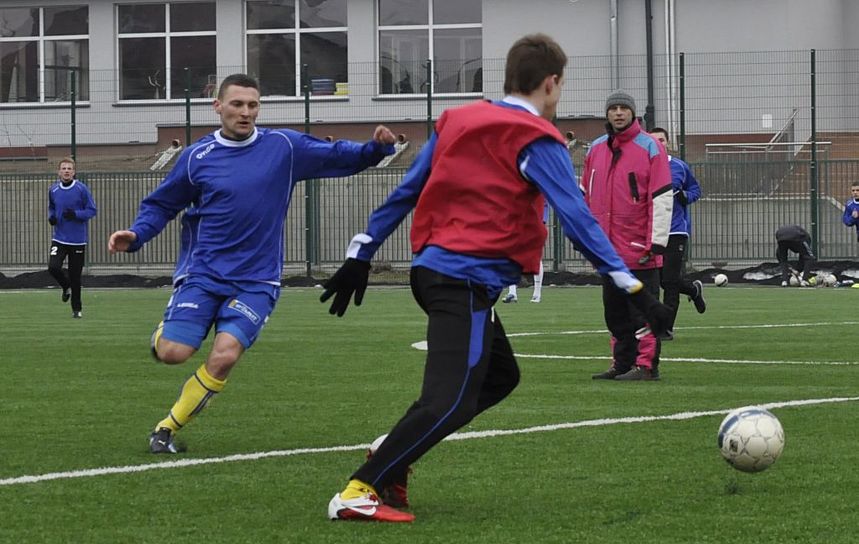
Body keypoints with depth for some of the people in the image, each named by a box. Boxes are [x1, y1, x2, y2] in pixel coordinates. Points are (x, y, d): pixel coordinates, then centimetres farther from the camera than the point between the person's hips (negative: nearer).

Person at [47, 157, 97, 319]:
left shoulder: (82, 189, -7)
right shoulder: (53, 190, 4)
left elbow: (92, 210, -5)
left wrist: (76, 214, -21)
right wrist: (51, 217, -2)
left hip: (78, 240, -2)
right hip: (59, 239, 2)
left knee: (75, 275, 2)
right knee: (53, 267, -17)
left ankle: (77, 308, 18)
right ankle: (66, 286, 17)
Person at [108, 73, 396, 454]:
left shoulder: (285, 147, 1)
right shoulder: (196, 157, 1)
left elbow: (339, 156, 7)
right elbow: (161, 205, 10)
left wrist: (377, 147, -12)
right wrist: (135, 236, -7)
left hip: (255, 280, 0)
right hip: (202, 273, 0)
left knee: (225, 355, -21)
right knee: (174, 353, -17)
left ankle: (168, 427, -2)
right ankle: (164, 333, 23)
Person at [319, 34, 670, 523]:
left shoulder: (458, 121, 15)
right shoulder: (537, 141, -6)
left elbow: (406, 193, 17)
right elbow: (578, 221, -14)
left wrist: (361, 254, 22)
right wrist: (633, 288, -15)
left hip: (433, 269, 9)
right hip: (469, 281, -9)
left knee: (499, 376, 21)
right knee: (450, 402, -11)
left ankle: (387, 458, 13)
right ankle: (359, 492, -19)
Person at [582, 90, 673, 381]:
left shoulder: (649, 148, -5)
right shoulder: (596, 149, 12)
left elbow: (662, 197, -9)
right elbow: (586, 194, 20)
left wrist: (657, 242, -14)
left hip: (639, 248, -6)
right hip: (608, 247, 6)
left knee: (643, 310, -4)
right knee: (615, 311, 10)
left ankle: (647, 365, -2)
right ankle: (622, 364, 16)